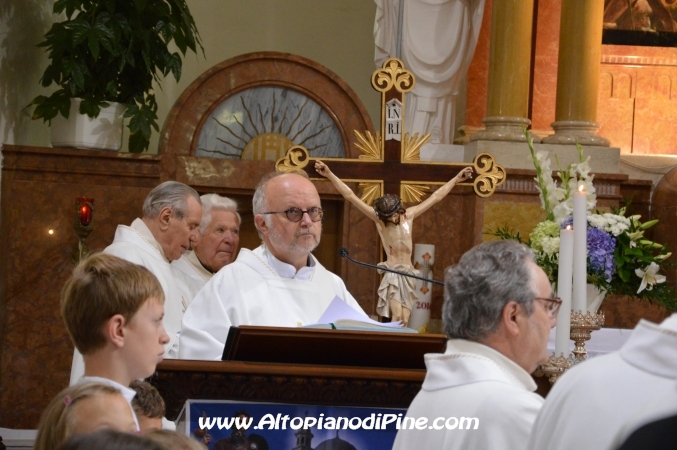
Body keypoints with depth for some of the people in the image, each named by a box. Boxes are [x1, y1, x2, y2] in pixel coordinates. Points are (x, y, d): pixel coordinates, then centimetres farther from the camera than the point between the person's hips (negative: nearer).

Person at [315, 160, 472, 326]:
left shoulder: (409, 215, 5)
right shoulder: (378, 218, -5)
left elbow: (435, 197, 14)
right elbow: (350, 196, -9)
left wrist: (456, 179, 17)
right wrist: (329, 175, -15)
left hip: (408, 273, 4)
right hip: (392, 272, -4)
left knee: (405, 321, -3)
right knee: (396, 317, -18)